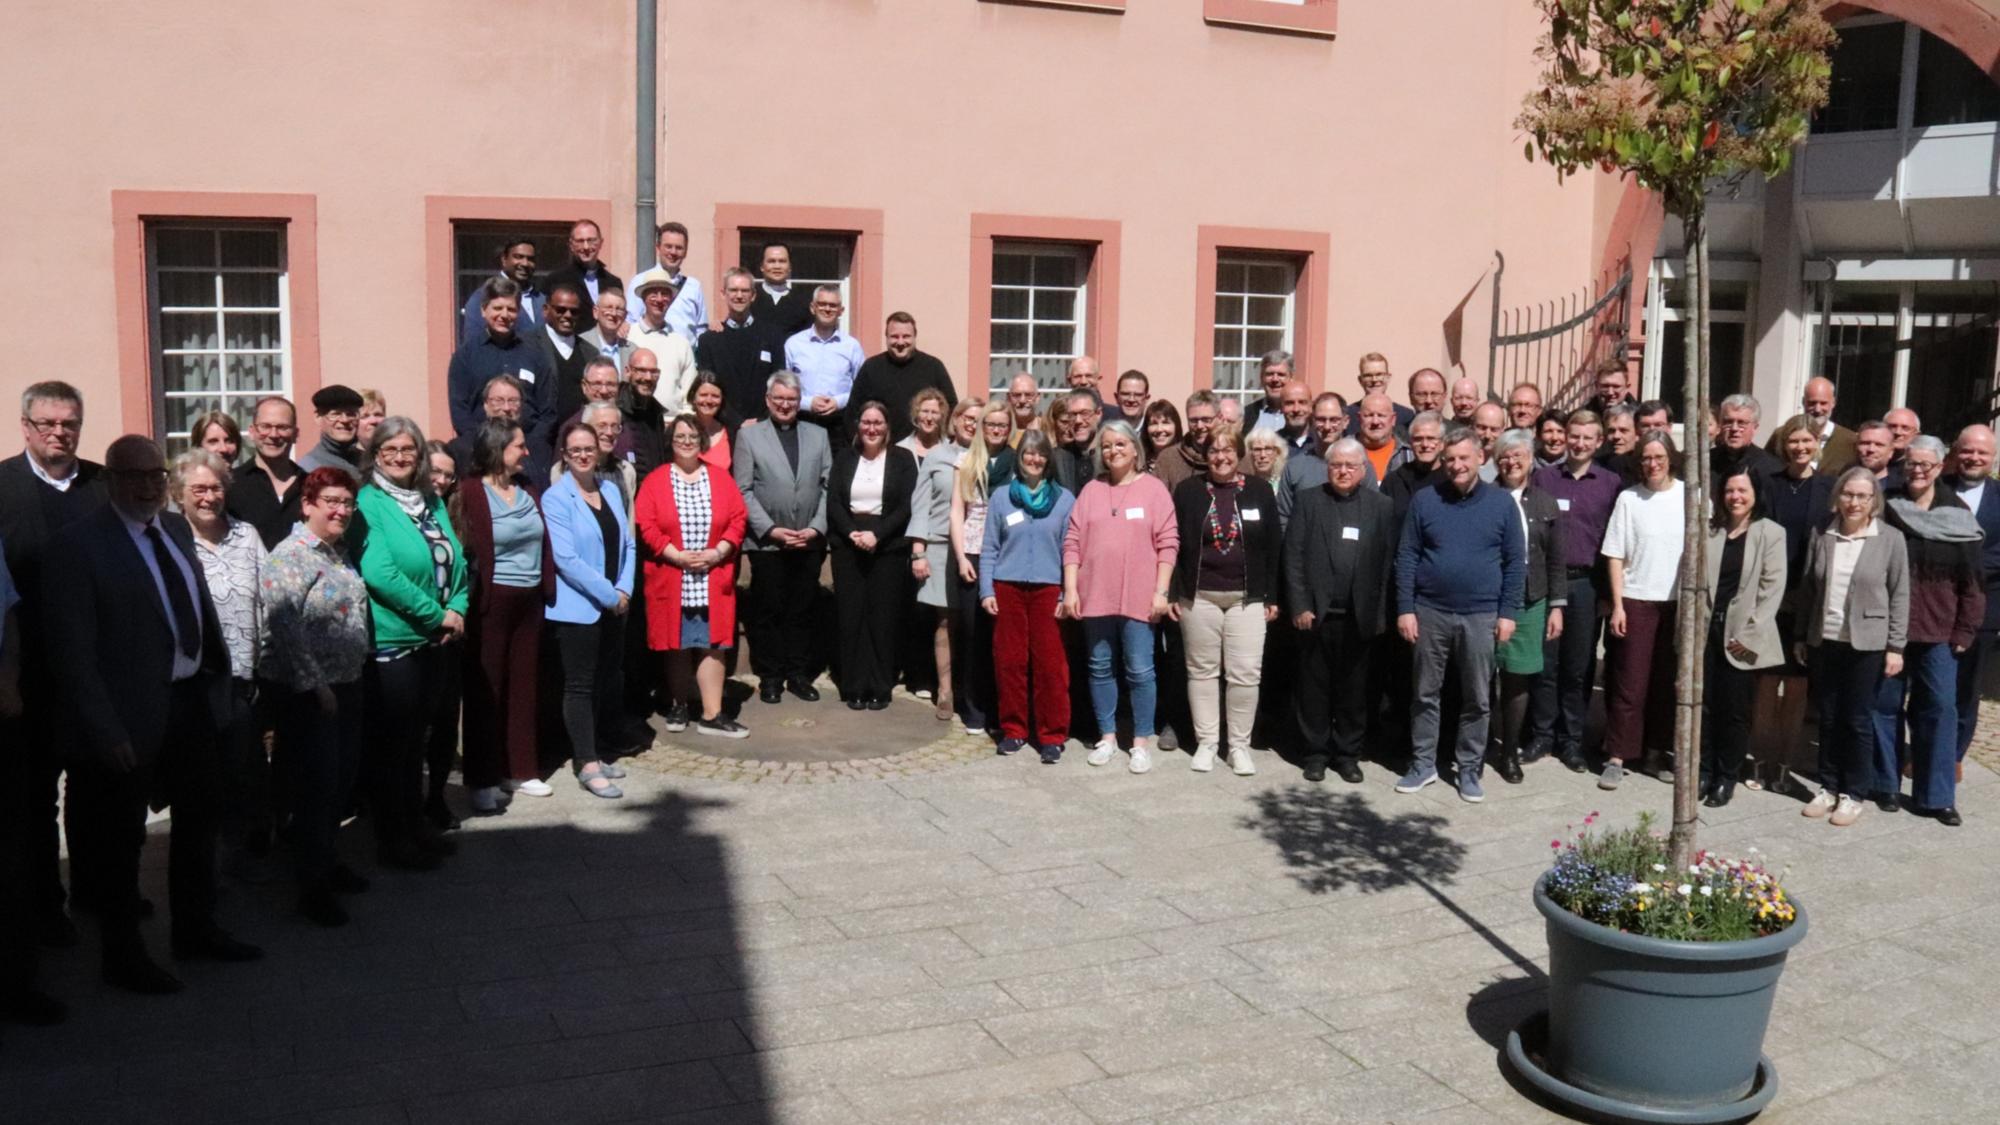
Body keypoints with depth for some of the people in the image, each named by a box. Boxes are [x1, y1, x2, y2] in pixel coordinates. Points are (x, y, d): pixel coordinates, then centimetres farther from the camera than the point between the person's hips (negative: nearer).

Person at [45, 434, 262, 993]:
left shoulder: (176, 527, 5)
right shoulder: (77, 545, -15)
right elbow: (73, 651, -17)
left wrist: (217, 670, 5)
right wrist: (106, 731, -20)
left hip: (193, 699, 7)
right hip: (134, 716, -7)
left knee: (198, 818, 21)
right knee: (121, 837, 10)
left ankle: (195, 928, 41)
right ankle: (123, 956, 28)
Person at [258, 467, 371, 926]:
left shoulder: (338, 552, 12)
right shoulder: (290, 557, -15)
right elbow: (286, 629, -21)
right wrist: (315, 685, -20)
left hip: (345, 684, 8)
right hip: (308, 692, -8)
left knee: (343, 777, 14)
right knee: (317, 785, -3)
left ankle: (329, 863, 30)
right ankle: (313, 887, 6)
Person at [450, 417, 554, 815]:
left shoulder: (526, 491, 12)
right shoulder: (472, 492, -9)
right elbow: (469, 550, -13)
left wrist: (547, 590, 7)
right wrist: (475, 600, -16)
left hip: (529, 600, 6)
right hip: (493, 601, -6)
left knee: (524, 685, 12)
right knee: (486, 689, 1)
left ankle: (519, 770, 23)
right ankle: (482, 780, 8)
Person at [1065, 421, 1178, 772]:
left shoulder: (1154, 488, 1)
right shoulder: (1091, 490, 8)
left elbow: (1168, 543, -2)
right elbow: (1073, 542, 7)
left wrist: (1161, 591, -8)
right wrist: (1070, 589, 0)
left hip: (1139, 597, -3)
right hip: (1095, 596, 3)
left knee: (1139, 670, 0)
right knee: (1100, 668, 10)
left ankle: (1141, 742, 11)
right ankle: (1107, 737, 21)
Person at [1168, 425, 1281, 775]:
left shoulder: (1260, 490, 3)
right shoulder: (1188, 490, 3)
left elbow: (1273, 547, 5)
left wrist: (1272, 596, 1)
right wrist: (1172, 593, -2)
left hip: (1247, 598, 0)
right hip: (1199, 596, 0)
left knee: (1246, 673, -2)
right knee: (1202, 670, 7)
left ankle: (1240, 744, 10)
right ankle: (1206, 742, 17)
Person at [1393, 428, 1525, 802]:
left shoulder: (1502, 502, 1)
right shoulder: (1424, 500, 0)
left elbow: (1515, 562, 3)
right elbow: (1406, 557, 0)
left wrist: (1508, 613, -3)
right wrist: (1405, 609, -5)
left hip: (1481, 616, 0)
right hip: (1430, 612, 0)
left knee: (1477, 699, 7)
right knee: (1425, 694, 8)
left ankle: (1469, 769, 19)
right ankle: (1422, 764, 20)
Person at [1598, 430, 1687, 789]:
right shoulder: (1628, 498, -1)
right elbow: (1615, 556, 0)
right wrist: (1617, 605, -5)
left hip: (1678, 602, 1)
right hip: (1636, 601, -1)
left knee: (1666, 682, 8)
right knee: (1629, 683, -1)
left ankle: (1655, 752, 20)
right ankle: (1616, 757, 4)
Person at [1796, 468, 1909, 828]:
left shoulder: (1890, 539, -4)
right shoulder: (1823, 536, 4)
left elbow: (1899, 596, -3)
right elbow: (1808, 589, 9)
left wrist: (1895, 647, -6)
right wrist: (1801, 637, 10)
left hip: (1867, 645, -3)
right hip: (1824, 641, 3)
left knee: (1858, 721, 3)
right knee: (1828, 718, 10)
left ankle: (1854, 793, 15)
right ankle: (1828, 786, 21)